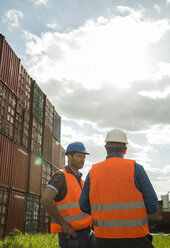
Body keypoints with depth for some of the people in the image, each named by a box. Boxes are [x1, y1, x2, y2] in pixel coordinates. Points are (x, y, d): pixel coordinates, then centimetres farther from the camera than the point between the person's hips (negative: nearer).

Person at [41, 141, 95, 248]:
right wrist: (64, 225, -22)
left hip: (85, 233, 8)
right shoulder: (60, 176, -10)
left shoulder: (80, 180, 16)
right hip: (71, 236, -8)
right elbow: (45, 200, -24)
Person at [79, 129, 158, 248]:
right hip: (133, 238, -3)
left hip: (103, 238, 3)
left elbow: (84, 206, 5)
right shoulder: (136, 169, -7)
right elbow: (153, 206, -7)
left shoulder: (93, 172, 0)